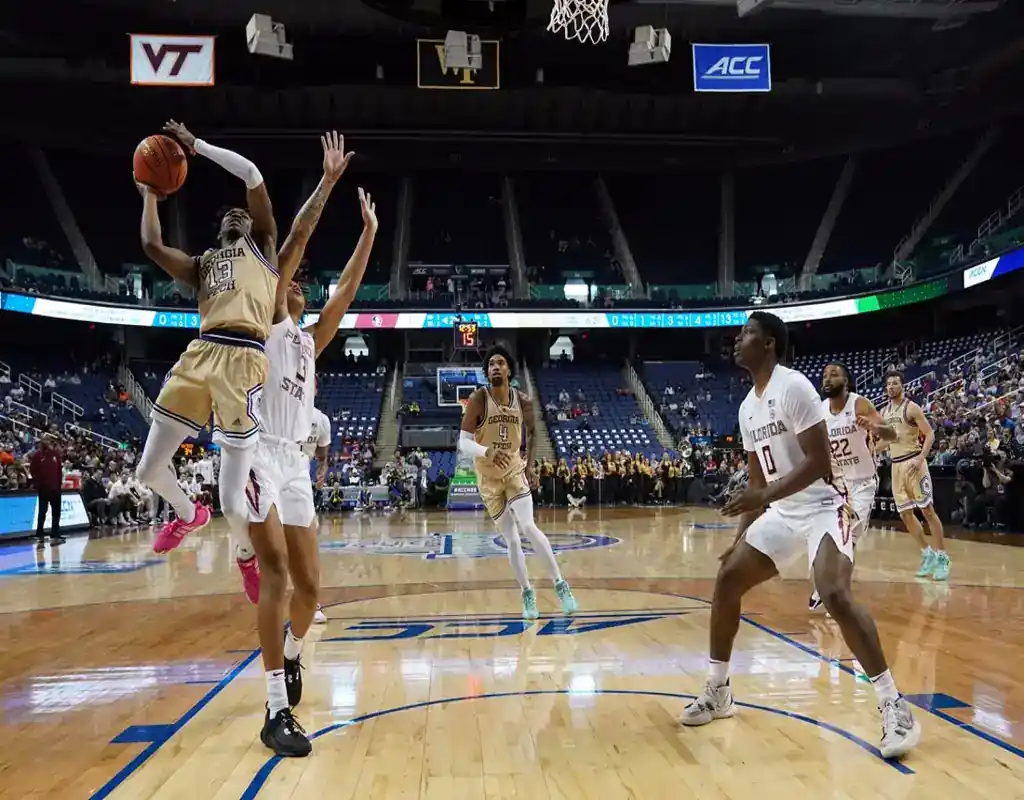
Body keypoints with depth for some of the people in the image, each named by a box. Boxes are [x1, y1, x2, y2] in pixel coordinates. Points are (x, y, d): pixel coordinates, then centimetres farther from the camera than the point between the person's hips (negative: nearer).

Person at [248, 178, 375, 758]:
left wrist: (369, 231, 25)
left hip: (296, 463, 7)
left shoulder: (309, 341, 23)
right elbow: (296, 241, 0)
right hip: (260, 455, -7)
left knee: (309, 584, 7)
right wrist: (328, 182, 1)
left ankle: (291, 653, 37)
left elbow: (347, 291, 23)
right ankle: (278, 711, -11)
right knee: (277, 574, -15)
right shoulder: (267, 319, 6)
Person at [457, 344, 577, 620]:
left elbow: (532, 433, 11)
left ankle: (560, 584, -4)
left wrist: (531, 466, 5)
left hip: (514, 470, 1)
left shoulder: (523, 401, -8)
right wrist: (487, 452, -37)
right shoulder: (478, 399, -17)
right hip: (488, 478, -1)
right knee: (511, 539, 1)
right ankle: (528, 594, 18)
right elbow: (463, 442, -19)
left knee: (528, 527, -17)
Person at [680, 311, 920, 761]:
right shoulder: (748, 408, 10)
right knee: (727, 579, 4)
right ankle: (717, 691, 17)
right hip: (782, 512, 9)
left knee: (835, 595, -28)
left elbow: (819, 462, -22)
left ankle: (895, 707, -13)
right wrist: (742, 535, 15)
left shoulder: (793, 387, -17)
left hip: (823, 507, -9)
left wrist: (765, 495, -31)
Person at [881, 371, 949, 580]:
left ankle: (942, 557, 2)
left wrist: (920, 458, -23)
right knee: (905, 514, 7)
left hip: (913, 462, -7)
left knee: (927, 510, -7)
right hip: (896, 465, 7)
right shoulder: (885, 412, 13)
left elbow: (930, 434, -11)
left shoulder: (911, 407, -7)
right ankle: (928, 555, 18)